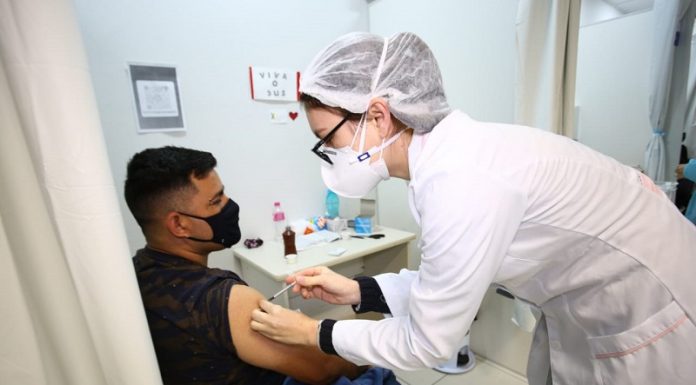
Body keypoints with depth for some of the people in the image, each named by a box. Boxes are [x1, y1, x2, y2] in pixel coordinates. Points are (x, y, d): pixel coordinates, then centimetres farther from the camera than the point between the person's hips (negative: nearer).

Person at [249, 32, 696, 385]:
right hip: (590, 303, 7)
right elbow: (446, 282, 0)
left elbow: (427, 342, -23)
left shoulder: (459, 180, -34)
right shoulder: (443, 153, -7)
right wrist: (357, 291, -5)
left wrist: (314, 332, -12)